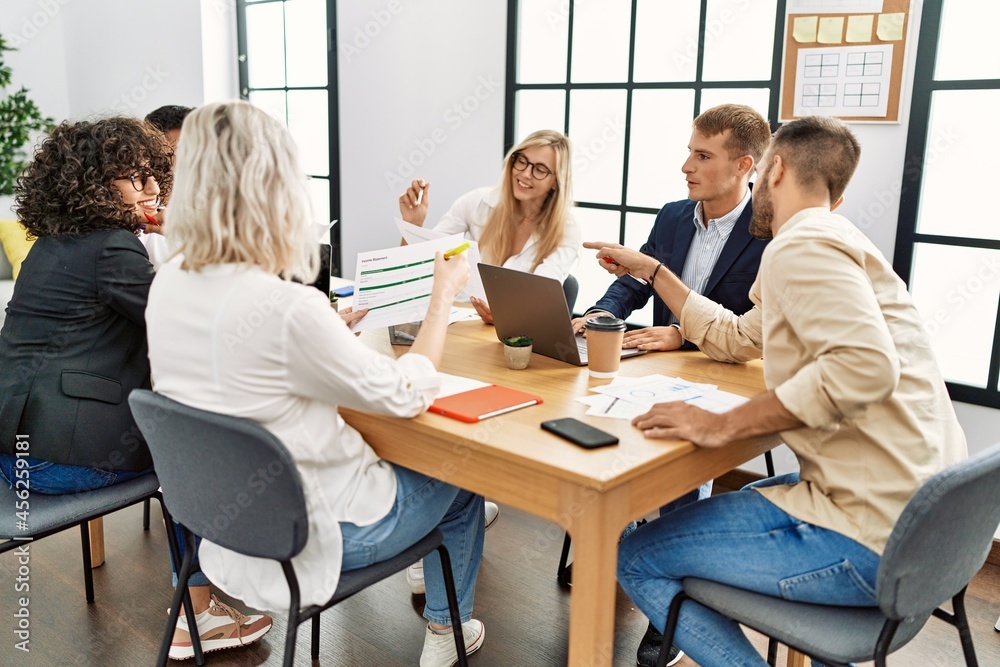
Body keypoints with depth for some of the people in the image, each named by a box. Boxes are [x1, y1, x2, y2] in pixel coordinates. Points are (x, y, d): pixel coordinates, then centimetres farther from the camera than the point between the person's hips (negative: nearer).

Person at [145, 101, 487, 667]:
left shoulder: (167, 286, -8)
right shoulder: (286, 309, -33)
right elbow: (406, 397, -21)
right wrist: (443, 296, -9)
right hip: (312, 533, -7)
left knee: (396, 461, 30)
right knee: (460, 479, 19)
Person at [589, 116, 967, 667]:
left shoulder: (801, 245, -14)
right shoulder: (828, 241, 19)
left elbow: (865, 364, -30)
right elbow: (732, 338, 27)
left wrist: (723, 425, -24)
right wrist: (650, 269, 30)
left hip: (874, 535, -11)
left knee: (635, 558, -4)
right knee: (729, 504, 34)